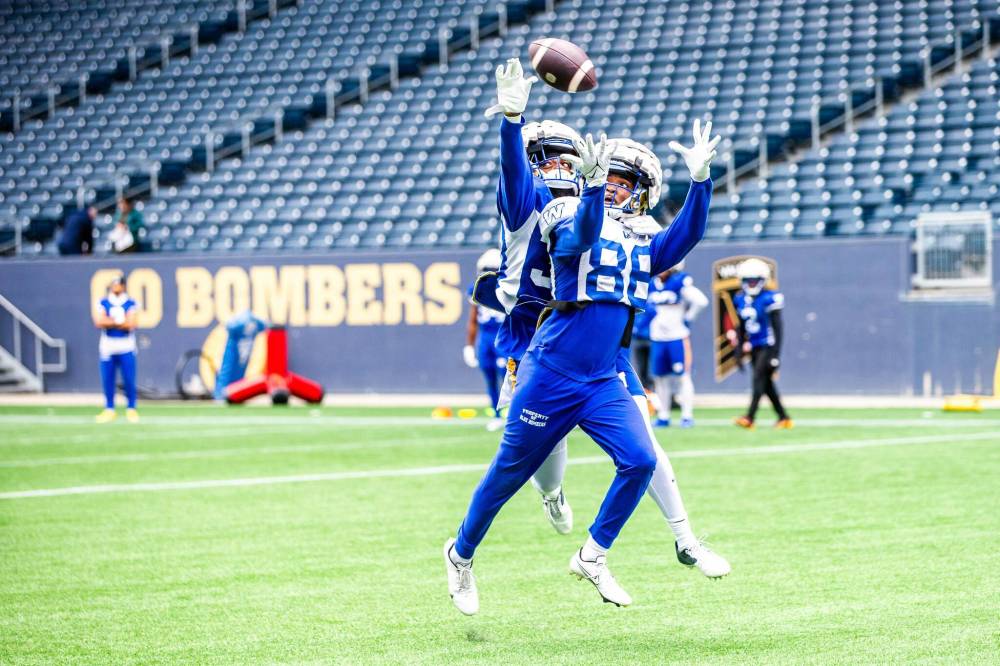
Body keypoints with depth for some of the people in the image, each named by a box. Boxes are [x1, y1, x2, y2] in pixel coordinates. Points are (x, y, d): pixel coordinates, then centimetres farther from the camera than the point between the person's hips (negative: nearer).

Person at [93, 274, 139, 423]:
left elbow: (131, 325, -9)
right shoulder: (102, 303, 5)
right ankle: (109, 409, 12)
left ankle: (131, 409, 9)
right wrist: (120, 322, -10)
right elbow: (99, 322, -10)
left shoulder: (130, 304, 2)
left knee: (129, 380, -2)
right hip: (107, 347, 1)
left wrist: (110, 321, -7)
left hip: (126, 348, -1)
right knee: (107, 380, 3)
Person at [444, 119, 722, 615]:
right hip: (551, 375, -5)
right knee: (510, 472, 7)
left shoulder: (644, 244, 9)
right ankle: (461, 552, 30)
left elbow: (687, 235, -7)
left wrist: (700, 179, -18)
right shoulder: (573, 230, -6)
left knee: (640, 460, -15)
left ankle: (592, 558, 1)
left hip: (604, 384, 5)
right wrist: (592, 185, -46)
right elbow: (582, 233, -29)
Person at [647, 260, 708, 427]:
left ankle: (687, 415, -3)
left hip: (678, 338, -7)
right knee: (660, 378, 10)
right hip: (658, 338, 7)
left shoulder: (680, 282, -13)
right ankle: (663, 416, 17)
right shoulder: (653, 284, 8)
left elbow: (700, 300, -20)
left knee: (682, 376, -6)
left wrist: (688, 318, -12)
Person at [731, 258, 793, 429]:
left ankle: (750, 417, -19)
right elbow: (742, 327, 16)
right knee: (766, 383, 8)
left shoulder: (769, 299, -13)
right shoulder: (741, 299, 7)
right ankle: (783, 417, 17)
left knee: (759, 379, -14)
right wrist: (740, 349, 13)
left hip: (768, 346, -7)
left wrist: (775, 354, -18)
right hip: (754, 347, 7)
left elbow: (778, 328, -14)